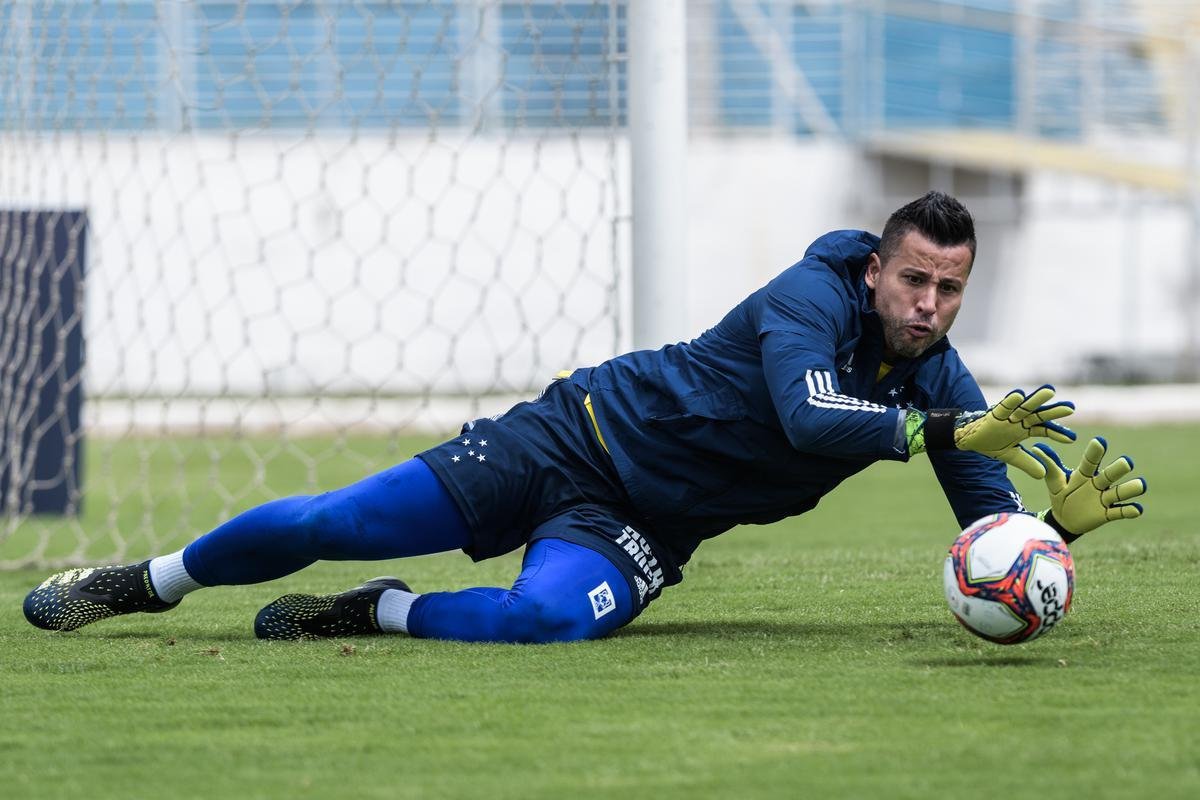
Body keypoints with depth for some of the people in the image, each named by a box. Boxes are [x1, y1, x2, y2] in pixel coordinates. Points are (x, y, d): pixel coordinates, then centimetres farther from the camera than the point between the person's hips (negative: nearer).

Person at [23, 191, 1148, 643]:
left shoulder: (940, 382, -2)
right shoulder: (813, 297, -17)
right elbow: (808, 413, -36)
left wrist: (1062, 517, -24)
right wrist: (945, 434, -42)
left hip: (640, 533, 3)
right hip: (580, 434, -3)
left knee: (552, 617, -35)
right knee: (334, 524, -7)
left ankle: (373, 615, -8)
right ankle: (147, 583, 19)